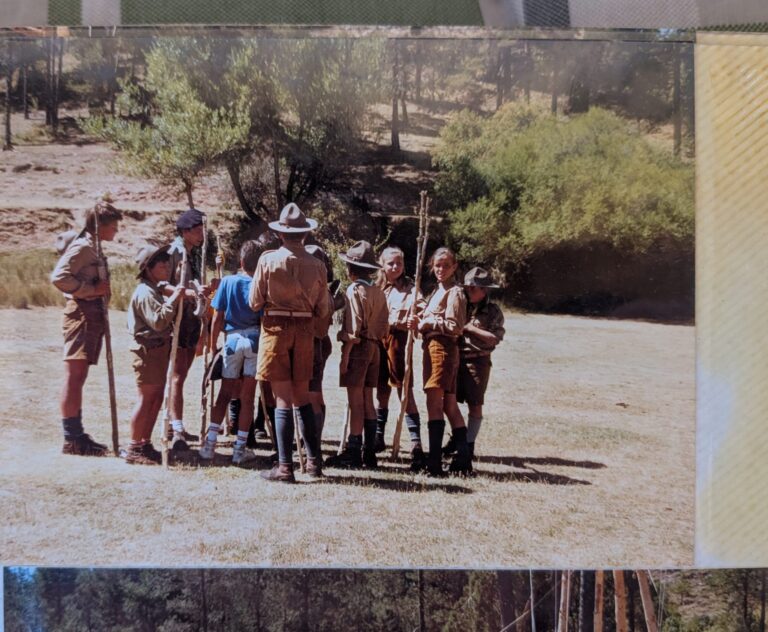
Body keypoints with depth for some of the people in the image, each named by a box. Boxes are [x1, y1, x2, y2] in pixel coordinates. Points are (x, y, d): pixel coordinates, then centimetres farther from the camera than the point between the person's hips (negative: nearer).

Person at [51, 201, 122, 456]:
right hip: (81, 313, -10)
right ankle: (72, 439, -7)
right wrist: (93, 290, -19)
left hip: (93, 315, 10)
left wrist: (103, 290, 6)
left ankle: (76, 435, 17)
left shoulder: (93, 249, 19)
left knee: (79, 377, 12)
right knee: (74, 375, -9)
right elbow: (58, 277, -21)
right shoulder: (82, 247, -10)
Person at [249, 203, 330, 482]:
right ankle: (314, 461, 19)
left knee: (283, 399, 0)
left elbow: (254, 303, -5)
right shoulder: (317, 265, -1)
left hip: (276, 328, -3)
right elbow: (322, 311, 3)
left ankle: (285, 467, 0)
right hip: (305, 331, 3)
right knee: (302, 397, 16)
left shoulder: (268, 259, -8)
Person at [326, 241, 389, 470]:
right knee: (368, 401, 11)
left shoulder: (354, 290, -12)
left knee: (355, 402, -5)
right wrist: (376, 341, 18)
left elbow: (353, 327, -16)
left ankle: (353, 452, -3)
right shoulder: (378, 292, 11)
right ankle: (369, 452, 14)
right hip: (374, 347, 8)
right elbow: (384, 325, 12)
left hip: (358, 347, -8)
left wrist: (345, 355, -14)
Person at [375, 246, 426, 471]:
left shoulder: (409, 289, -1)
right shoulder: (377, 288, 13)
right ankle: (378, 438, 24)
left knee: (404, 390, -10)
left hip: (399, 340, -5)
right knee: (381, 390, 13)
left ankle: (416, 444, -11)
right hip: (379, 340, 5)